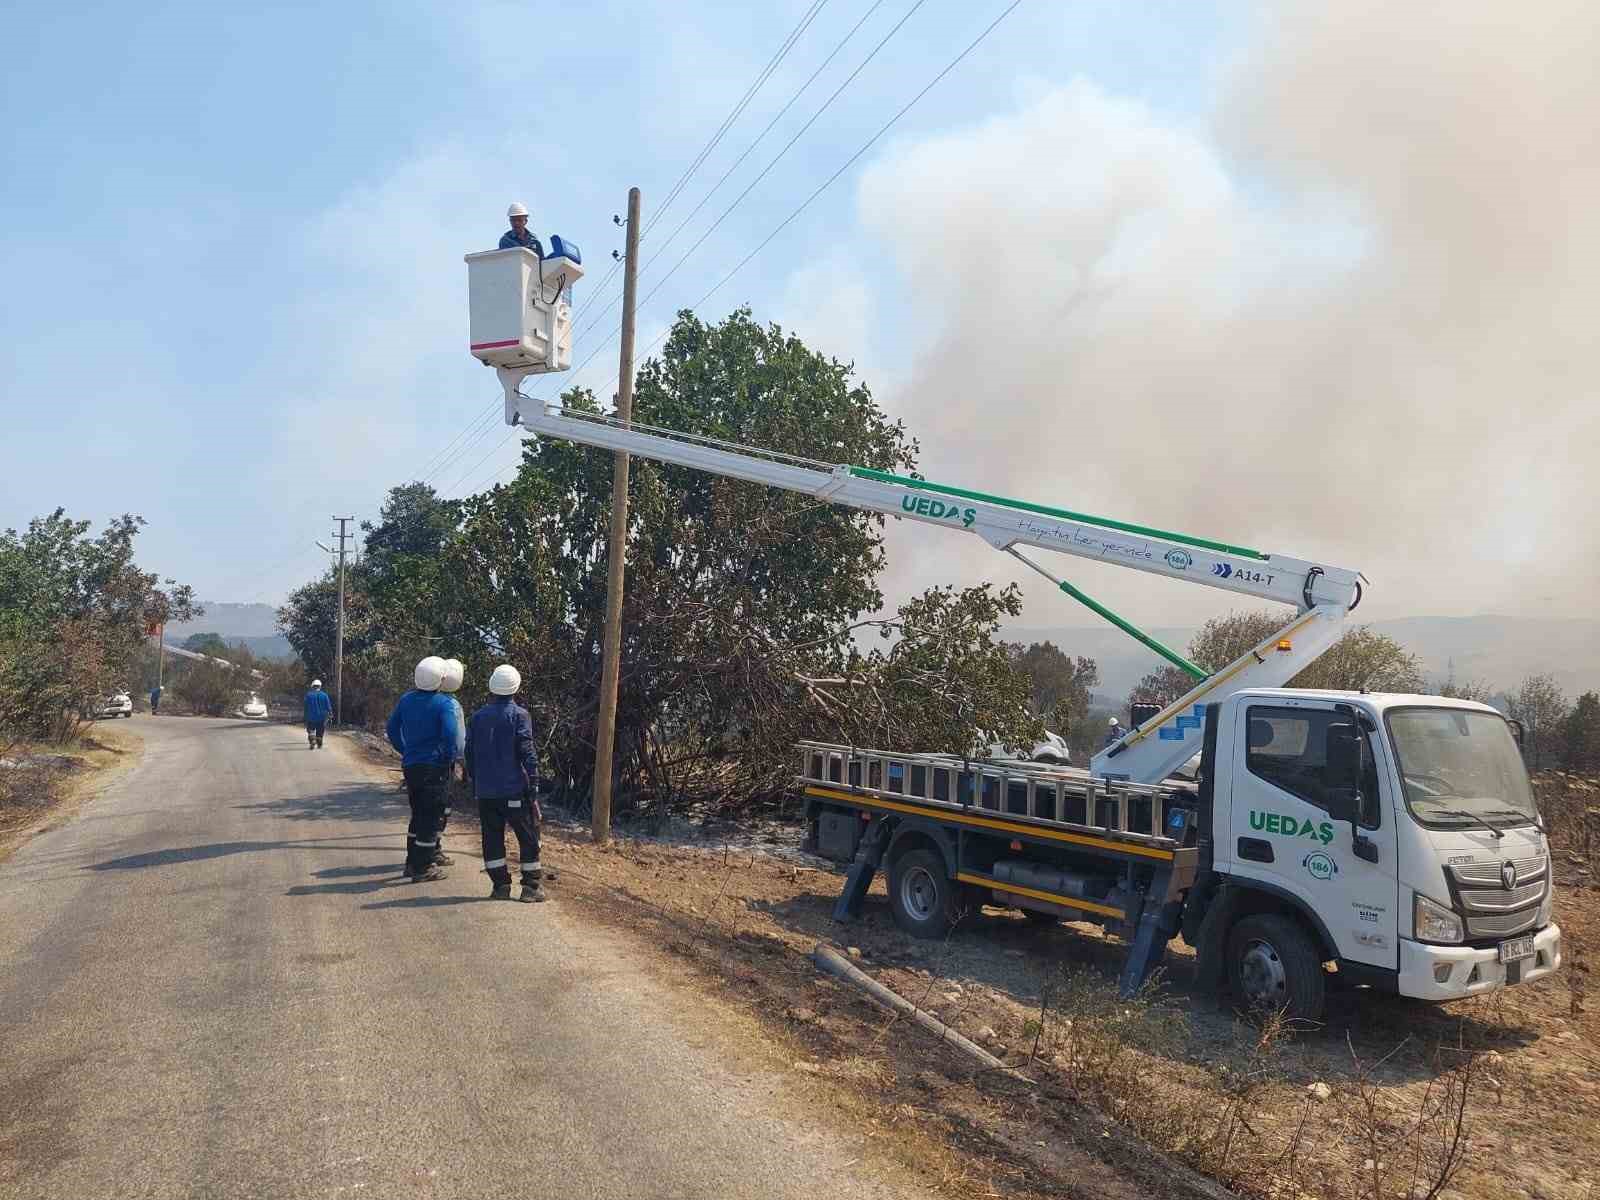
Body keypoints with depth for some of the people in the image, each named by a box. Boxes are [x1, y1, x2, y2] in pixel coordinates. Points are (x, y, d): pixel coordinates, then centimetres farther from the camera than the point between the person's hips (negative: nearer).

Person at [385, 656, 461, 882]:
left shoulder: (406, 700, 6)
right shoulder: (443, 703, -13)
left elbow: (391, 728, 12)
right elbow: (450, 734, -23)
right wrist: (450, 758, -9)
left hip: (410, 766, 6)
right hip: (434, 768, -6)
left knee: (418, 814, 20)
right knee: (430, 818, 1)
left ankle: (412, 863, 26)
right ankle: (423, 868, 5)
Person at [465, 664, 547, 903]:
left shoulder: (477, 717, 6)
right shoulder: (519, 715, -8)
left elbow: (470, 753, 11)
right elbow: (528, 753, -12)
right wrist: (533, 787, -7)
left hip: (485, 791, 4)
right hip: (514, 789, -4)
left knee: (492, 838, 12)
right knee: (528, 837, 4)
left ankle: (500, 885, 12)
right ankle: (531, 887, 4)